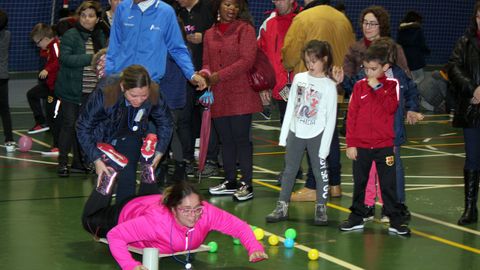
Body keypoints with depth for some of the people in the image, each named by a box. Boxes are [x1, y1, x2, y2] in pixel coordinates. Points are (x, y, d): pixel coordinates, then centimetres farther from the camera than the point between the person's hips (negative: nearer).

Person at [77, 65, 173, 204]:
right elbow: (83, 127, -22)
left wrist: (159, 152, -12)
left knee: (127, 179, -12)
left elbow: (165, 123, -5)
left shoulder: (154, 94, -26)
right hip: (104, 140, -2)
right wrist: (96, 159, -24)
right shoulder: (105, 93, -34)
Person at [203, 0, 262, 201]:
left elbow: (247, 60, -12)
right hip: (218, 96, 5)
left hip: (240, 94, -5)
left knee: (241, 138, -5)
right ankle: (230, 182, 21)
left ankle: (246, 184, 1)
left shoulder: (245, 29, -3)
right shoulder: (210, 34, 14)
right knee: (225, 139, 11)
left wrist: (219, 75, -16)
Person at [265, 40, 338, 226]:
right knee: (289, 170, 9)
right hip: (296, 133, 4)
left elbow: (331, 118, -8)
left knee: (320, 171, 2)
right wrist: (284, 134, 8)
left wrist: (325, 145, -12)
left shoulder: (329, 86, -9)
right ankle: (282, 207, 15)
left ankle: (321, 209, 11)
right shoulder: (299, 79, 3)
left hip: (317, 135, -4)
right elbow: (290, 107, 9)